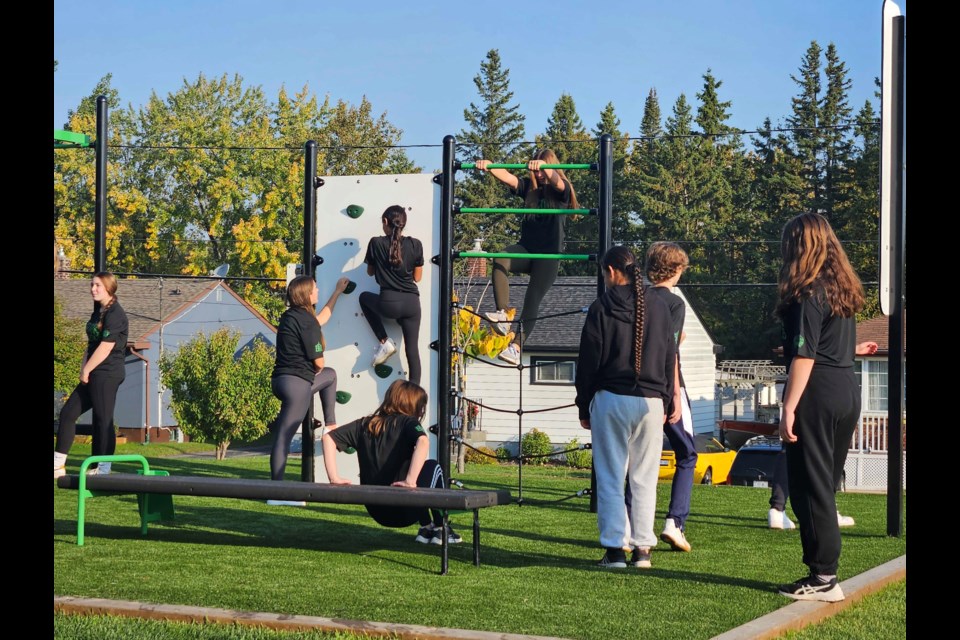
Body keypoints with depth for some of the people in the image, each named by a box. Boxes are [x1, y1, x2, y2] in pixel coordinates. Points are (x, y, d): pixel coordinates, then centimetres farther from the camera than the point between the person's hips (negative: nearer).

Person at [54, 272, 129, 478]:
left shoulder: (115, 314, -12)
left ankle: (102, 470, 0)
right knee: (68, 413, 8)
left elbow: (106, 347, -17)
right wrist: (83, 368, 3)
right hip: (94, 375, 10)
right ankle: (58, 464, 11)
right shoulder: (98, 312, 17)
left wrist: (86, 370, -10)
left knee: (103, 420, -6)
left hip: (107, 374, -10)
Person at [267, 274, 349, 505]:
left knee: (330, 375, 31)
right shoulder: (306, 321, -14)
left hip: (281, 379, 10)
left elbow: (321, 319, 34)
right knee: (284, 437, -8)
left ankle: (331, 425, 30)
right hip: (297, 383, -10)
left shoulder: (290, 317, 13)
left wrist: (338, 291, 42)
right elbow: (318, 362, -11)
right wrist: (316, 371, 14)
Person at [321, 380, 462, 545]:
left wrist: (334, 478, -2)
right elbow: (423, 441, -29)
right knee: (432, 466, 24)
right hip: (404, 513, -6)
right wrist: (410, 481, -31)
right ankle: (440, 529, 26)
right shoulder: (408, 422, -7)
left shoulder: (365, 424, 8)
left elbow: (328, 437, 3)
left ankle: (426, 528, 34)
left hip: (375, 512, 6)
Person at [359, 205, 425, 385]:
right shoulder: (415, 245, -1)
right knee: (412, 348, 11)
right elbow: (417, 277, 9)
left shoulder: (376, 243, -3)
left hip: (388, 303, -2)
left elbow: (370, 272, 13)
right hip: (411, 303, 2)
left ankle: (384, 342, 21)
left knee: (364, 298, 31)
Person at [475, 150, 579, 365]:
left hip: (549, 254, -4)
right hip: (526, 249, 4)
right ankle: (503, 315, -31)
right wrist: (489, 167, -27)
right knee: (501, 260, -28)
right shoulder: (530, 186, 10)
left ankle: (516, 348, -17)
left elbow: (554, 179, -25)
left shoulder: (561, 190, -1)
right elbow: (508, 178, -6)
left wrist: (544, 166, -48)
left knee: (532, 301, -13)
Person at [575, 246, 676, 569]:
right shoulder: (659, 307, 6)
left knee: (610, 478, 2)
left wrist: (584, 407, 6)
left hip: (610, 400, -3)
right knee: (644, 479, 6)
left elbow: (588, 362, -2)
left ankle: (615, 548, -2)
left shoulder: (601, 308, -4)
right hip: (650, 400, 3)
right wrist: (665, 403, 17)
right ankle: (642, 548, 5)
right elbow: (670, 359, 10)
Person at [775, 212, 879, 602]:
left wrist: (789, 409, -21)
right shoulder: (844, 291, 13)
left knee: (809, 486, -4)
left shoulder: (808, 294, -13)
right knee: (826, 484, 15)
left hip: (816, 394, -9)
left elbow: (804, 355, -19)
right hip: (848, 391, 9)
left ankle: (823, 578, -4)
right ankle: (824, 570, 18)